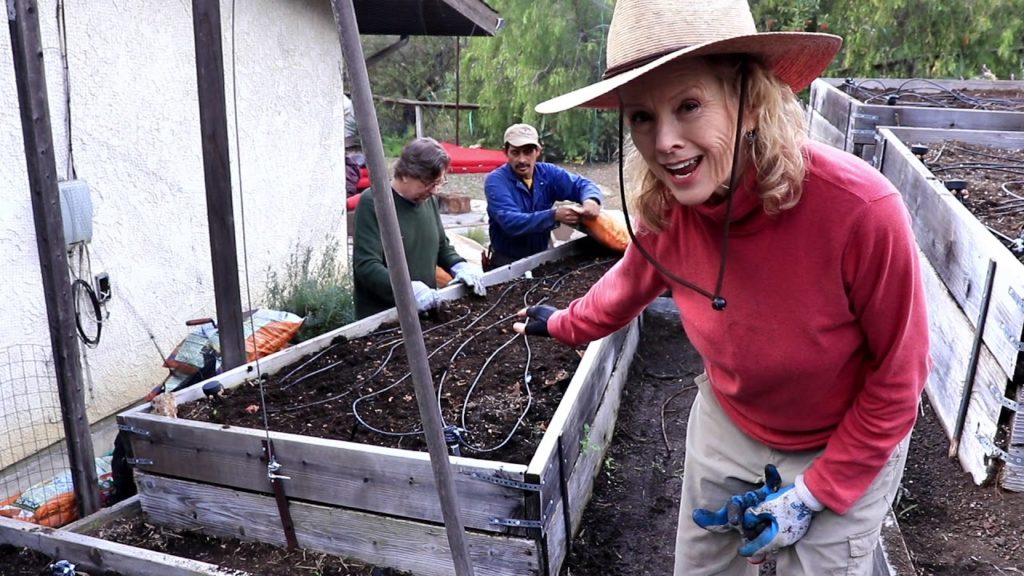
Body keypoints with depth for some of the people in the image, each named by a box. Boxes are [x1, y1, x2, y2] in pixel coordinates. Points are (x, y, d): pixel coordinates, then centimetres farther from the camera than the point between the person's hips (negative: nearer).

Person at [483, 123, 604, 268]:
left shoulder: (547, 172, 0)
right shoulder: (495, 181, -14)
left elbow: (582, 184, 0)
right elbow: (511, 222, -26)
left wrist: (591, 200, -24)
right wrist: (554, 215, -36)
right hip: (507, 262, -4)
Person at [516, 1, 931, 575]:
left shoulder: (861, 207, -33)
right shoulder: (663, 203, -20)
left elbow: (899, 376, -19)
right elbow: (635, 279, 5)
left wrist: (814, 493, -15)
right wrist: (563, 324, 20)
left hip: (845, 450, -3)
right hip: (725, 425, 4)